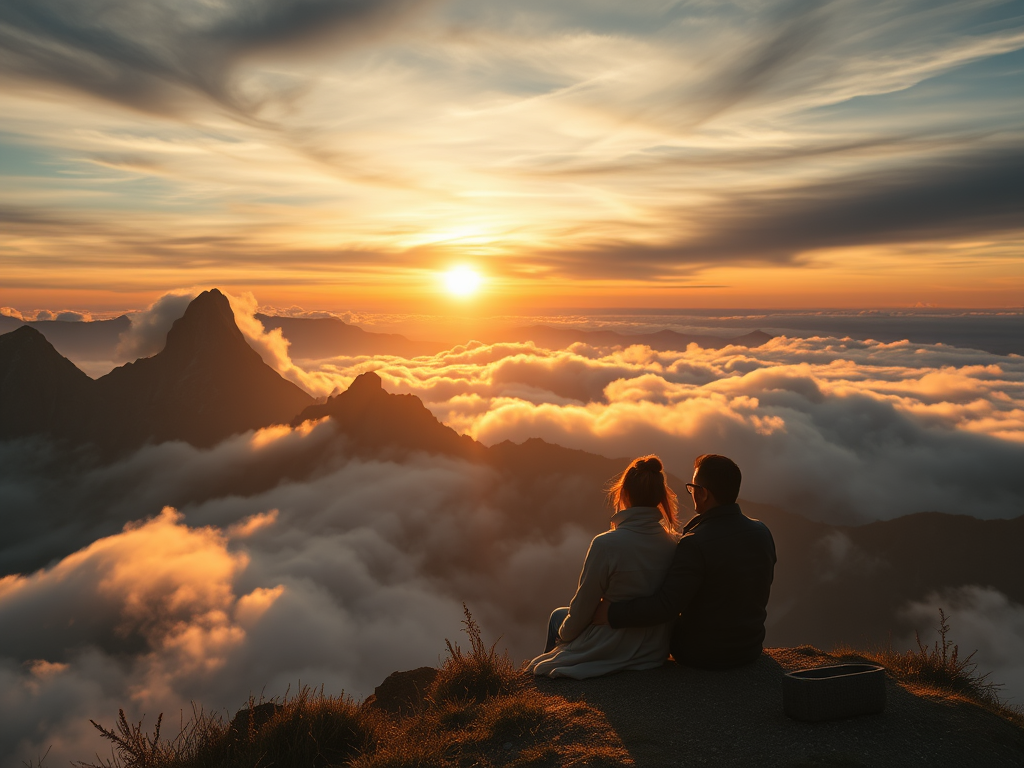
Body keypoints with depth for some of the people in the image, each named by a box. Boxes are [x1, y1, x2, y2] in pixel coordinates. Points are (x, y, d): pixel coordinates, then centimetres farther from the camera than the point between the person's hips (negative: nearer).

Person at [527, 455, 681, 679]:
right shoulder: (674, 543, -10)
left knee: (559, 615, 26)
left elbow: (582, 608, -14)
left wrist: (564, 634, 8)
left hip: (612, 651, -5)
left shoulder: (606, 545, -25)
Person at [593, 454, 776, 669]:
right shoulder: (763, 532, -6)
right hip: (752, 650, 6)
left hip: (704, 655, -6)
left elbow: (665, 607, -30)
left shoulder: (695, 545, -27)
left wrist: (612, 613, -21)